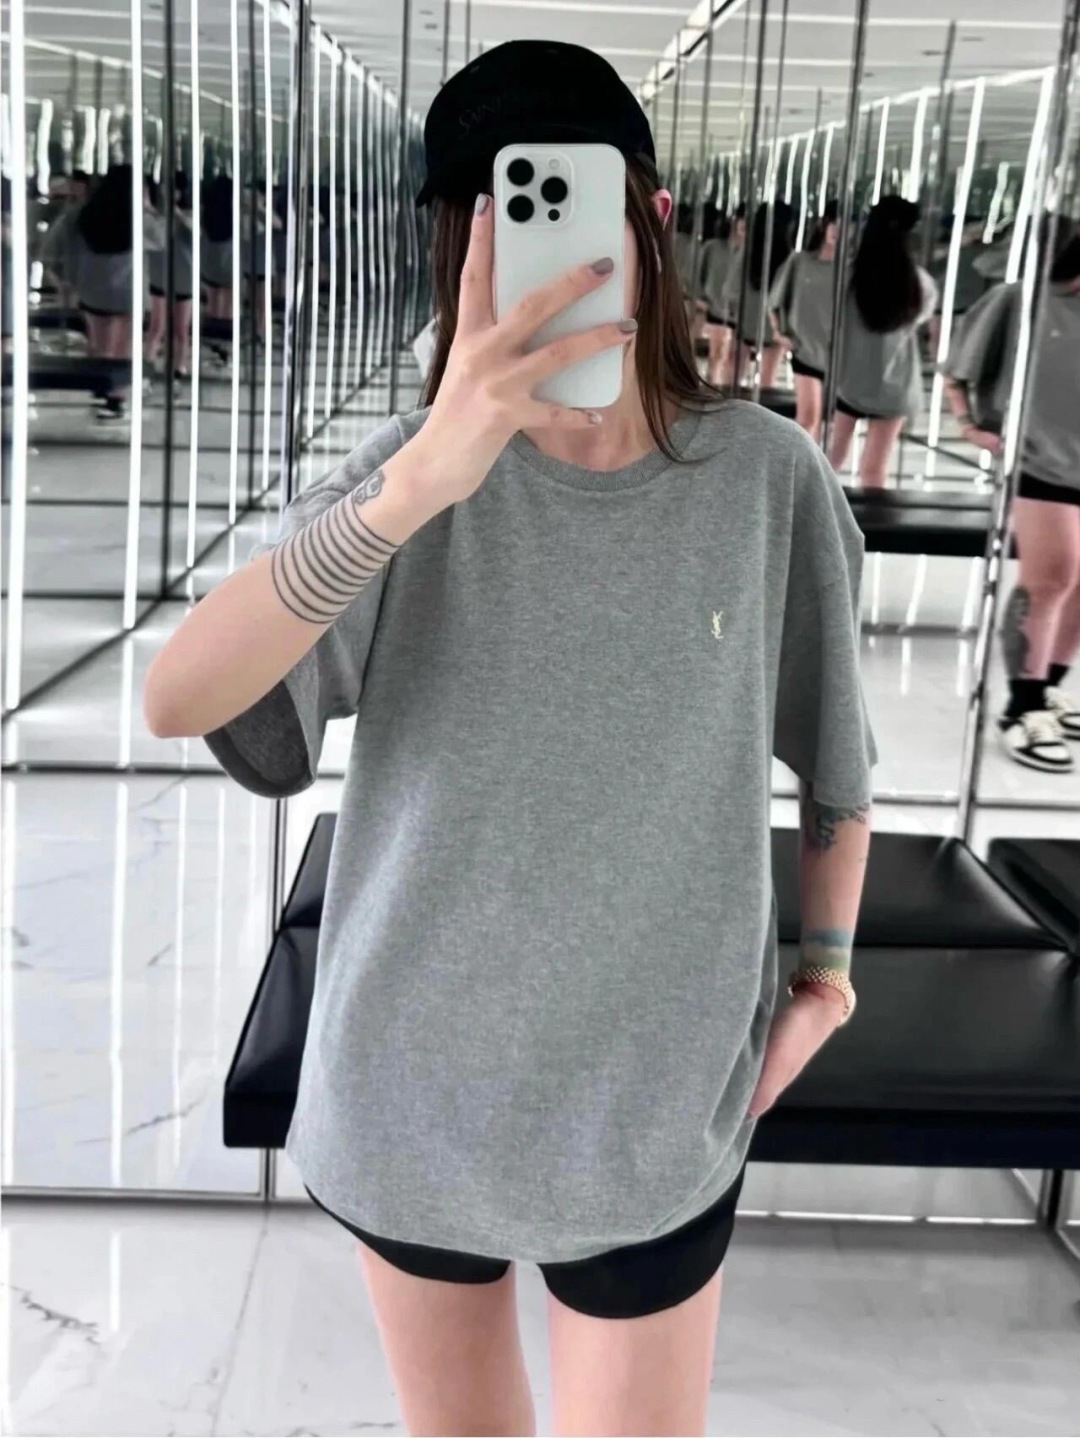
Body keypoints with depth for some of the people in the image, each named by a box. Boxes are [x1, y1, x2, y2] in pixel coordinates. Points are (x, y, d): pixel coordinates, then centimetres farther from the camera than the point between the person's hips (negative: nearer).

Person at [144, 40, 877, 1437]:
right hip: (411, 1073, 2)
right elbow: (177, 699, -28)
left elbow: (833, 751, 3)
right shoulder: (416, 468, -12)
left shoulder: (766, 477, -12)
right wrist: (422, 479, -39)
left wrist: (824, 971, 8)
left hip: (652, 1087, -1)